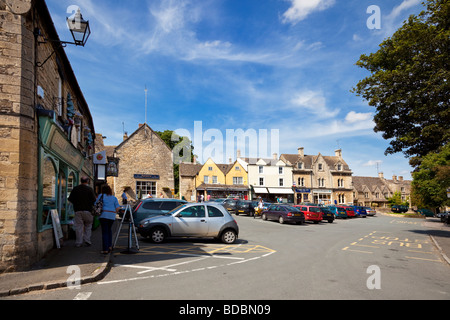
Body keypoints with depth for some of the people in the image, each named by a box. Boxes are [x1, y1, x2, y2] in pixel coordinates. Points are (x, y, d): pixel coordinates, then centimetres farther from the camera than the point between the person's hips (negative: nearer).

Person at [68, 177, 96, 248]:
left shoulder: (75, 189, 3)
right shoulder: (90, 189, -5)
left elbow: (70, 199, 5)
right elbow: (94, 200, -10)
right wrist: (91, 205, 10)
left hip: (78, 210, 2)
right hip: (87, 210, -2)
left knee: (78, 227, 5)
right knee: (88, 226, 12)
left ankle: (78, 243, 7)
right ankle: (87, 241, 8)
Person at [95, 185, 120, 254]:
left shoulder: (101, 196, 4)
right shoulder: (114, 198, 12)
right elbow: (117, 207, 4)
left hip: (104, 215, -3)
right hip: (112, 216, 3)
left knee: (104, 232, -1)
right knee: (109, 229, 22)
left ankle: (105, 249, -4)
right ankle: (110, 246, 20)